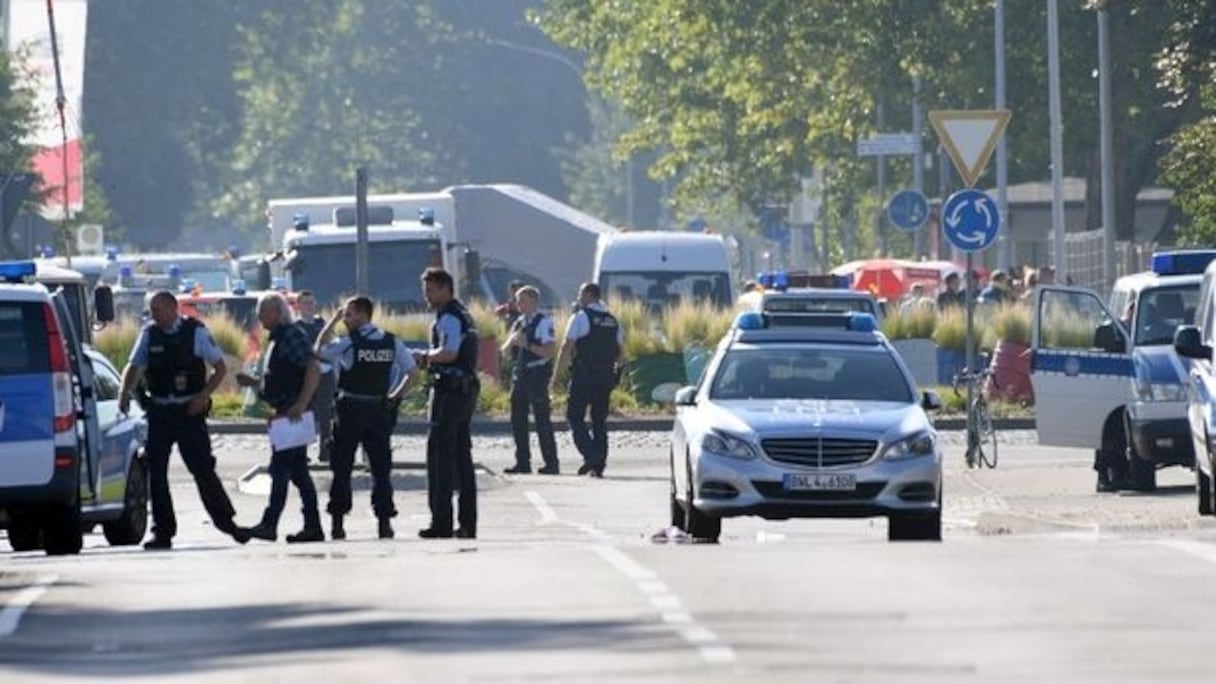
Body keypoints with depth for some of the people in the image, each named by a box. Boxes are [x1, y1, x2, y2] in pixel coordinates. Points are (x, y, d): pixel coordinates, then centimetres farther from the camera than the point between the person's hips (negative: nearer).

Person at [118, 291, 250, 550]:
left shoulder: (196, 332, -4)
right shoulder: (149, 334, 5)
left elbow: (220, 368, 0)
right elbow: (134, 367, 10)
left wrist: (203, 396, -13)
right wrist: (124, 392, -9)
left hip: (189, 411, -4)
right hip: (158, 411, 4)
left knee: (202, 468, -4)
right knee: (155, 472, 0)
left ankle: (225, 520, 11)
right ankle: (162, 532, 8)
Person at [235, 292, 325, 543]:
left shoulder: (292, 335, -11)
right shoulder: (279, 337, 19)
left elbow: (313, 370, -20)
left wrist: (300, 405, -25)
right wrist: (254, 382, 15)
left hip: (291, 412, -10)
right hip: (284, 413, 10)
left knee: (280, 468, -10)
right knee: (298, 471, 10)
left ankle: (269, 524, -11)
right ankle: (312, 527, 11)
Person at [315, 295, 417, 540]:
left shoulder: (347, 343, -10)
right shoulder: (392, 343, 3)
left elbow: (320, 350, 1)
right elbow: (411, 370, 5)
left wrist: (332, 322, 4)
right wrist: (396, 396, 10)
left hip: (351, 409, -3)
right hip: (380, 409, 3)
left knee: (342, 467, 5)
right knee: (381, 467, 6)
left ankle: (337, 522, 3)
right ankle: (385, 521, 0)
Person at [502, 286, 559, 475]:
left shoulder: (543, 323, -7)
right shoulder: (518, 323, 15)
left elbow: (548, 351, -15)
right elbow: (505, 352, 15)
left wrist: (527, 344, -19)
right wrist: (512, 341, -5)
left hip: (537, 375, -8)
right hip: (519, 374, 8)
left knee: (542, 420, -5)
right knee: (518, 420, 8)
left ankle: (551, 463, 0)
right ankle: (522, 462, 15)